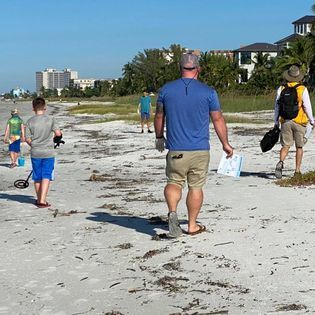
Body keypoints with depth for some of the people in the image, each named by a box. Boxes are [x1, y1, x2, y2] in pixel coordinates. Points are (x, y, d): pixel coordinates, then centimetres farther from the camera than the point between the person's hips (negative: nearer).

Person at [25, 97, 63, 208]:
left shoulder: (30, 121, -3)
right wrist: (56, 139, 13)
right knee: (46, 177, -1)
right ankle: (42, 200, -10)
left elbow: (27, 139, -2)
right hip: (48, 153, -2)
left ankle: (39, 200, 23)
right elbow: (58, 133, -9)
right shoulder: (50, 119, -7)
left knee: (37, 177, 12)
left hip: (35, 153, 2)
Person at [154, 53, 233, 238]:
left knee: (174, 183, 12)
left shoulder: (166, 89, 1)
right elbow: (218, 120, 1)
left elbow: (159, 116, 11)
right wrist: (226, 144, 13)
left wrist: (159, 137, 28)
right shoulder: (208, 92, -4)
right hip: (200, 149, -1)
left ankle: (172, 212, -13)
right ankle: (192, 226, 19)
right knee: (196, 187, 10)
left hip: (175, 149, 1)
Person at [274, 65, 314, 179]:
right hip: (299, 122, -2)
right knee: (299, 147, 11)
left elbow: (277, 106, 5)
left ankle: (281, 162, -24)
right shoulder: (302, 89, -6)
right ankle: (297, 171, 13)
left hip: (285, 121, 2)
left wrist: (276, 122, 13)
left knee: (285, 146, 4)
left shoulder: (281, 89, 3)